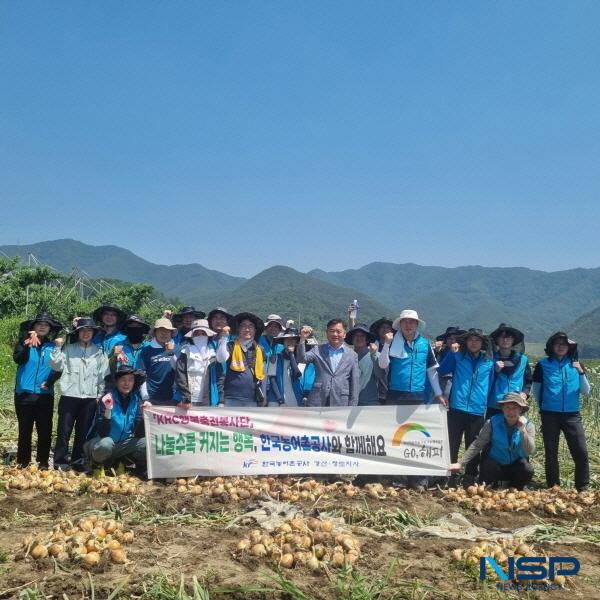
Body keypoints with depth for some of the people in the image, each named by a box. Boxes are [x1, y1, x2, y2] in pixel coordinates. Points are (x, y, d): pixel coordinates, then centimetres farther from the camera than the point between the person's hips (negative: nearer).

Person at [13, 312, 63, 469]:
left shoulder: (53, 347, 7)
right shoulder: (24, 343, 5)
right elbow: (18, 359, -13)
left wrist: (49, 382, -8)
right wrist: (28, 344, -24)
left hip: (45, 395, 1)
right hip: (24, 393, 0)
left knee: (45, 429, 2)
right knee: (25, 429, 5)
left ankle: (43, 461, 11)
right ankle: (22, 461, 14)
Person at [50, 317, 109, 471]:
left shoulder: (99, 352, 7)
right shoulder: (68, 349, 5)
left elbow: (103, 375, 8)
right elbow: (56, 366, -4)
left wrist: (101, 395, 4)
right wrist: (58, 347, -12)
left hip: (89, 398, 1)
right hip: (69, 396, -1)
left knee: (83, 432, 8)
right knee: (64, 431, 0)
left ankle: (78, 462, 18)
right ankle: (60, 462, 9)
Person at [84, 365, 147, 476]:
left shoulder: (136, 400, -3)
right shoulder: (107, 399, -15)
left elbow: (138, 434, -5)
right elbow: (103, 433, -22)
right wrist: (108, 410, -35)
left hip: (123, 444, 4)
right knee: (105, 444, -37)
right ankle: (98, 465, -4)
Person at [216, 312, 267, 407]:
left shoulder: (259, 349, 13)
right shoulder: (231, 346, 4)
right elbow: (221, 359, -16)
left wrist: (263, 396, 12)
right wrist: (224, 337, -15)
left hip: (252, 399, 3)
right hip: (233, 398, -3)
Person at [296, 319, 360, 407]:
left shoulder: (352, 355, 9)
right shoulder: (318, 350, 9)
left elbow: (355, 383, 7)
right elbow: (301, 359, -6)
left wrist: (352, 408, 2)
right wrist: (303, 339, -19)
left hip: (340, 404, 0)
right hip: (317, 403, 0)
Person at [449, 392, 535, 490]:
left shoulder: (528, 425, -10)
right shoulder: (493, 422, -13)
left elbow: (530, 452, -21)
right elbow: (477, 445, -13)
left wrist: (522, 429, -31)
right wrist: (460, 463, -21)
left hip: (516, 468, 1)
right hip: (495, 466, -1)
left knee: (528, 470, -28)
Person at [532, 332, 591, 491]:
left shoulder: (575, 364, 6)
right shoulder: (543, 364, 0)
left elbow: (586, 391, 3)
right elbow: (535, 389, 7)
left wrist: (581, 373, -11)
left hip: (572, 414, 1)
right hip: (549, 415, -1)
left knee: (581, 452, -6)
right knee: (551, 453, 6)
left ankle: (582, 489, 8)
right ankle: (553, 488, 17)